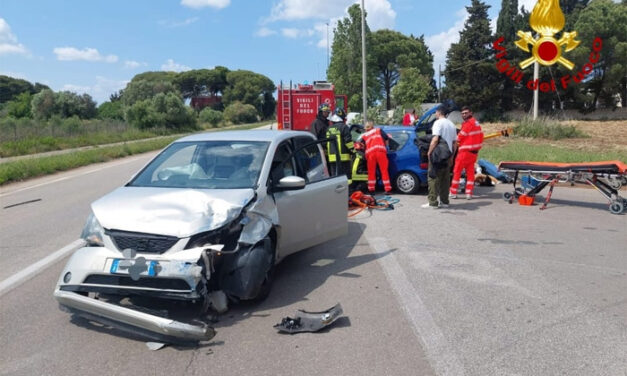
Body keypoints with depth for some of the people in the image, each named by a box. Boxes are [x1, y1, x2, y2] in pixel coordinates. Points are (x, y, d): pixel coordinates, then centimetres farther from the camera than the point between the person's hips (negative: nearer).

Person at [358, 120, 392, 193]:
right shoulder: (379, 130, 25)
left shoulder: (364, 135, 28)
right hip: (380, 151, -1)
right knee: (384, 171, 0)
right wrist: (385, 146, 29)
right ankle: (388, 189, -2)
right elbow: (386, 138, 15)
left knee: (371, 172, 9)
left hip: (370, 153, 1)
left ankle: (371, 189, 10)